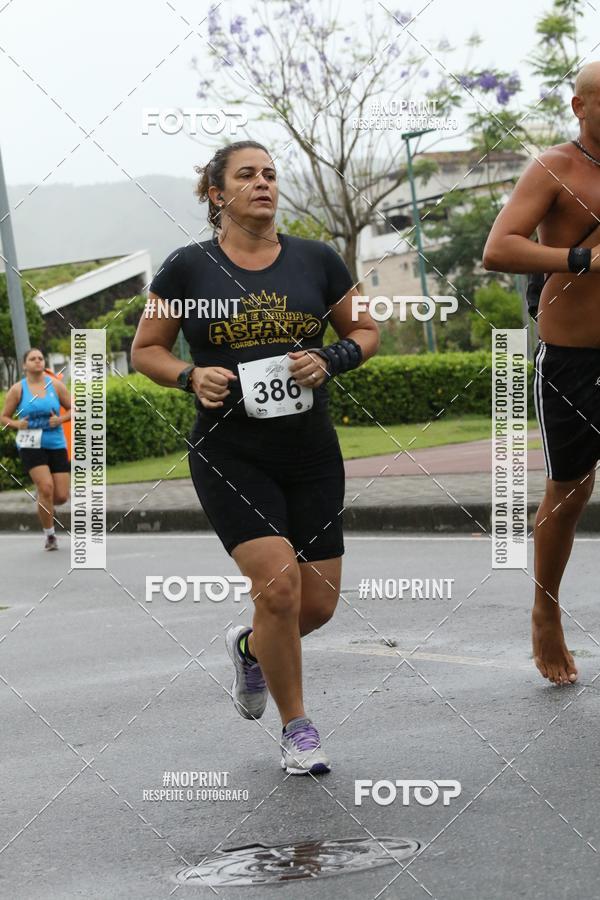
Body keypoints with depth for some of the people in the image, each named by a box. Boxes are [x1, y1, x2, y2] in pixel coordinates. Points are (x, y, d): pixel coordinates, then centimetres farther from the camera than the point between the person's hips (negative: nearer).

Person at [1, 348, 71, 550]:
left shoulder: (55, 385, 4)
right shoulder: (18, 389, 0)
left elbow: (72, 409, 11)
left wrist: (60, 419, -9)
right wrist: (17, 424, -13)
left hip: (56, 444, 3)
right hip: (30, 445, -3)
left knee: (61, 496, -2)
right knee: (46, 487, -20)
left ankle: (42, 503, 35)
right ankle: (49, 535, -4)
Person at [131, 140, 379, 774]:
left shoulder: (316, 260, 4)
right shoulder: (188, 268, -1)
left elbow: (365, 331, 14)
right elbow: (145, 350, 7)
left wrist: (331, 360, -7)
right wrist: (191, 377, -12)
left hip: (312, 456, 3)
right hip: (230, 456, -3)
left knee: (318, 604, 3)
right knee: (277, 585, -18)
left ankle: (249, 647, 38)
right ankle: (296, 728, 3)